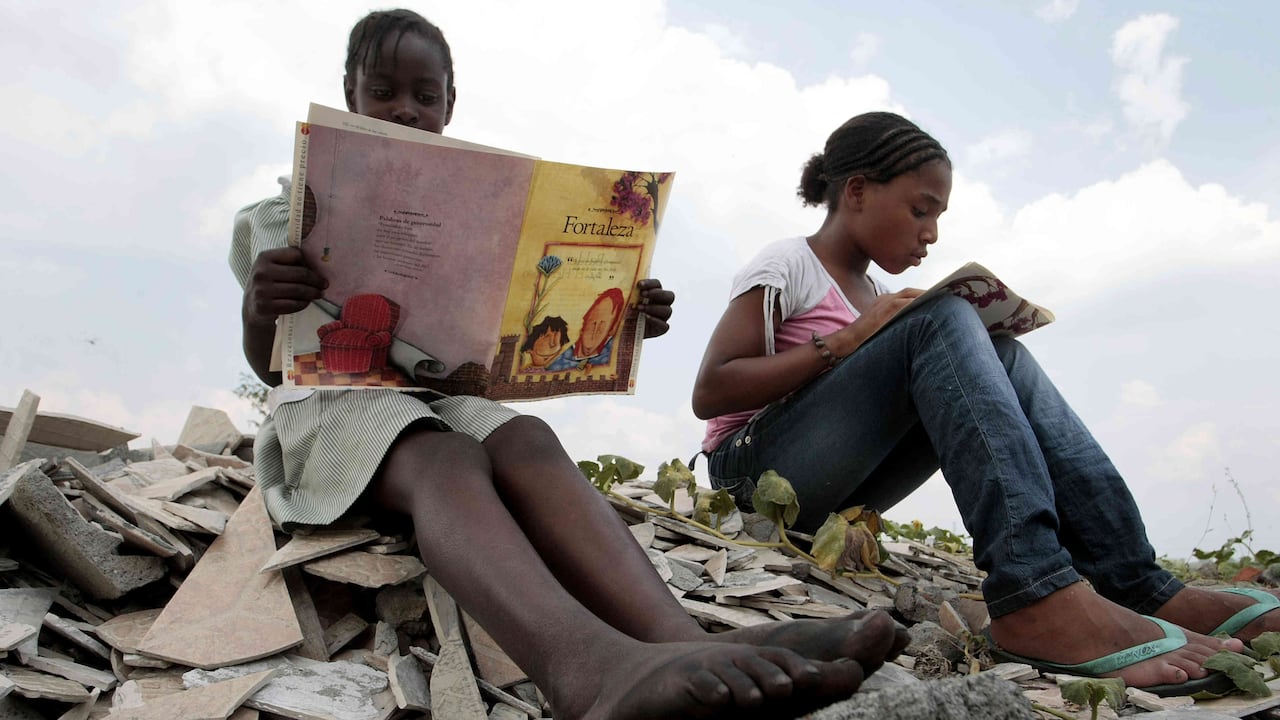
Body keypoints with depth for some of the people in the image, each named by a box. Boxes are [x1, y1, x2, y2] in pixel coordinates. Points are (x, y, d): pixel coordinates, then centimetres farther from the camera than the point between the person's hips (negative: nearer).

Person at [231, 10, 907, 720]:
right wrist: (257, 310, -21)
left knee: (526, 441, -34)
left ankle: (678, 639, -59)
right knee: (446, 459, -38)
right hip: (338, 398, -3)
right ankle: (587, 662, -70)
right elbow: (271, 365, 4)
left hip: (454, 396, 3)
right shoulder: (300, 207, 13)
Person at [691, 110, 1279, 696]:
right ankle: (1034, 594, -39)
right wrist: (845, 341, -17)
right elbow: (709, 393, -14)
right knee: (942, 320, -24)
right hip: (755, 468, -7)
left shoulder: (875, 294, 20)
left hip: (838, 491, 7)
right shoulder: (787, 264, -3)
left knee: (1003, 358, -7)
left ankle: (1138, 584, -18)